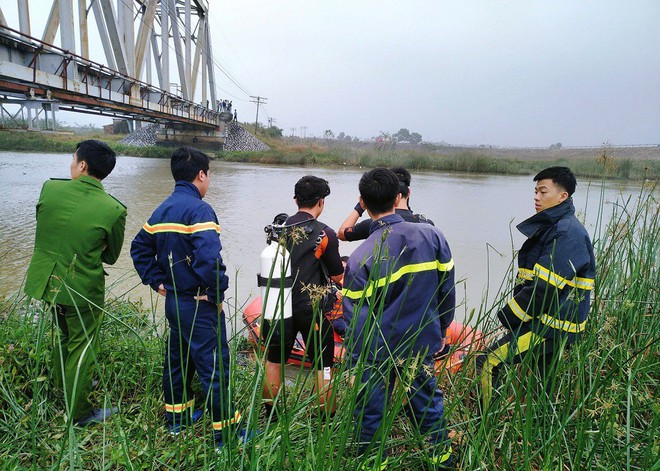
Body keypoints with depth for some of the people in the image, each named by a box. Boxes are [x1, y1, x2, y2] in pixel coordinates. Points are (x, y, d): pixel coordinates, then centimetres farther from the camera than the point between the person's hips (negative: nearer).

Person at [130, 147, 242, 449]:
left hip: (173, 300, 9)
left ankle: (176, 418, 38)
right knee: (214, 365, 0)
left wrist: (157, 282, 12)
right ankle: (225, 432, 10)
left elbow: (140, 248, 15)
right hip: (199, 305, -9)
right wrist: (217, 293, -18)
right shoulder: (199, 209, -19)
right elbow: (209, 258, -31)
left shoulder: (162, 211, 8)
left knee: (178, 357, 22)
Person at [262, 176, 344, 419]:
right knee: (323, 365, 10)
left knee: (274, 361, 18)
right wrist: (346, 265, 18)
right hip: (311, 309, -4)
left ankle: (269, 415, 32)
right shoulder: (325, 234, -12)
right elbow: (337, 276, -5)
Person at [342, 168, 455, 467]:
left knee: (371, 417, 15)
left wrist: (354, 362, -1)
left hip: (377, 354, -4)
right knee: (429, 407, 24)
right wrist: (441, 330, 15)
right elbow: (447, 290, -1)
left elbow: (356, 320, -13)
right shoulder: (432, 235, -10)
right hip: (422, 346, 4)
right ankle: (442, 459, 41)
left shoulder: (360, 258, -19)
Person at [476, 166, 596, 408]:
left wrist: (508, 315, -14)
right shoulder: (551, 227, 14)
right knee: (542, 383, 21)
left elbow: (545, 287, -24)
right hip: (543, 322, 10)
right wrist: (511, 311, 8)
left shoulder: (568, 233, -18)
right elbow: (530, 278, 18)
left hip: (550, 327, -10)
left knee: (487, 363, -13)